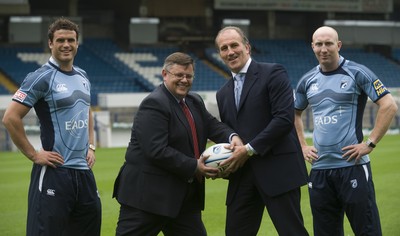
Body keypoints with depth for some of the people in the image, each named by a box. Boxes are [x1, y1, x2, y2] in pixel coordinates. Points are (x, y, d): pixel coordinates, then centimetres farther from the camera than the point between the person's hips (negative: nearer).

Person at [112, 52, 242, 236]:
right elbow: (157, 151, -23)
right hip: (148, 193, -9)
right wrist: (194, 167, -22)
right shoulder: (154, 104, -16)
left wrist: (232, 136, -18)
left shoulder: (195, 102, 14)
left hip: (184, 197, 9)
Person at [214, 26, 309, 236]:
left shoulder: (272, 74, -3)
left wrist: (249, 149, -14)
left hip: (277, 170, -6)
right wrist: (223, 163, 0)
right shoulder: (223, 94, 18)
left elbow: (285, 119, -13)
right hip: (242, 174, 7)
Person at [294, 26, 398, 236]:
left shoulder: (357, 73, -3)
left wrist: (370, 144, -13)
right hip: (319, 169, 5)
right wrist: (302, 146, 15)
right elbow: (294, 114, 28)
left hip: (352, 165, -5)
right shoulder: (308, 80, 12)